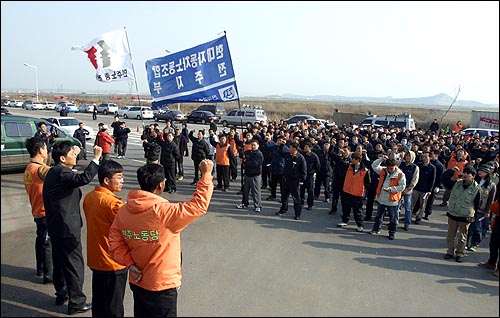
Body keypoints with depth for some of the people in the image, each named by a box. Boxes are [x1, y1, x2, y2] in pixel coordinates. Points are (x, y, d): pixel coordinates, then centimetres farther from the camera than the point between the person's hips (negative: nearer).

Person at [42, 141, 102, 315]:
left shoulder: (54, 172, 9)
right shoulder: (62, 173, -23)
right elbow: (84, 178, -39)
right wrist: (96, 158, -37)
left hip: (55, 227, 11)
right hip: (67, 227, -11)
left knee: (59, 260, 22)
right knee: (74, 263, -1)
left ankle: (61, 293, 38)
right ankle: (76, 302, 9)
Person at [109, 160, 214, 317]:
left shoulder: (124, 211, -7)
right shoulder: (164, 211, -26)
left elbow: (115, 243, -1)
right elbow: (199, 205, -23)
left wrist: (130, 263, -5)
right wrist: (206, 174, -16)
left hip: (137, 282, 6)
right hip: (161, 286, -6)